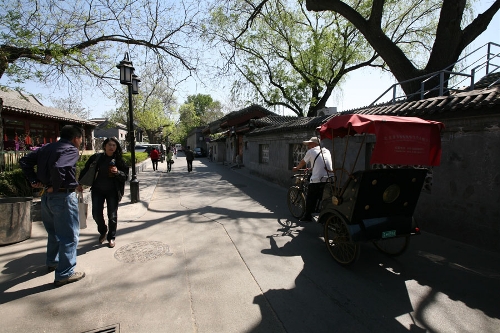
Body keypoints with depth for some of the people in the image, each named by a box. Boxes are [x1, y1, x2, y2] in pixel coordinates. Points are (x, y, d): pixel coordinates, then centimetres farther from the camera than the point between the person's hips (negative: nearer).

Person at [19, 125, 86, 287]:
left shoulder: (47, 148, 12)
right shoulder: (71, 150, -13)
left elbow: (24, 161, 12)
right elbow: (58, 167, -30)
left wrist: (34, 180, 7)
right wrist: (55, 187, -18)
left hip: (46, 196, 9)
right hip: (63, 196, -9)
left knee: (54, 232, 25)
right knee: (69, 236, 1)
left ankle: (52, 262, 41)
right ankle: (65, 274, 6)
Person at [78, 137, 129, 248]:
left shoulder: (118, 160, -4)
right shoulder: (96, 157, -2)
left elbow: (126, 175, -5)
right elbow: (85, 170, 6)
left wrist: (117, 172, -23)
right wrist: (80, 183, 4)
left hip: (112, 192, -1)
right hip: (97, 190, 1)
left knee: (112, 216, 6)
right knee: (96, 214, 5)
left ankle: (111, 237, 24)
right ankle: (102, 232, 35)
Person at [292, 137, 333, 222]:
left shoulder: (311, 151, 1)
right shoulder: (326, 151, 17)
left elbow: (302, 163, 13)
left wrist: (296, 168, 32)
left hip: (316, 180, -5)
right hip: (329, 180, 5)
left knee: (310, 199, 10)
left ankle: (307, 216, 18)